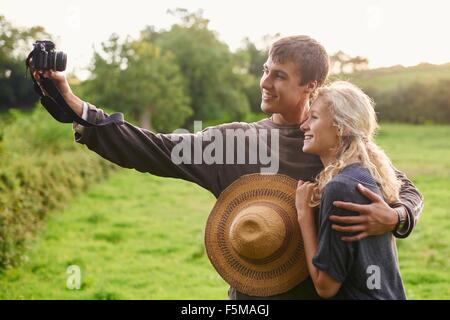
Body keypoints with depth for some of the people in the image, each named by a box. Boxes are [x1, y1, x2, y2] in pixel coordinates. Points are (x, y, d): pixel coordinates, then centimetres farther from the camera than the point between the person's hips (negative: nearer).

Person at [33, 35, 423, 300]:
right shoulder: (234, 140, -3)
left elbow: (406, 190, 2)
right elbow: (156, 149, -9)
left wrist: (393, 218, -24)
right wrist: (73, 105, -18)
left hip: (323, 290, -1)